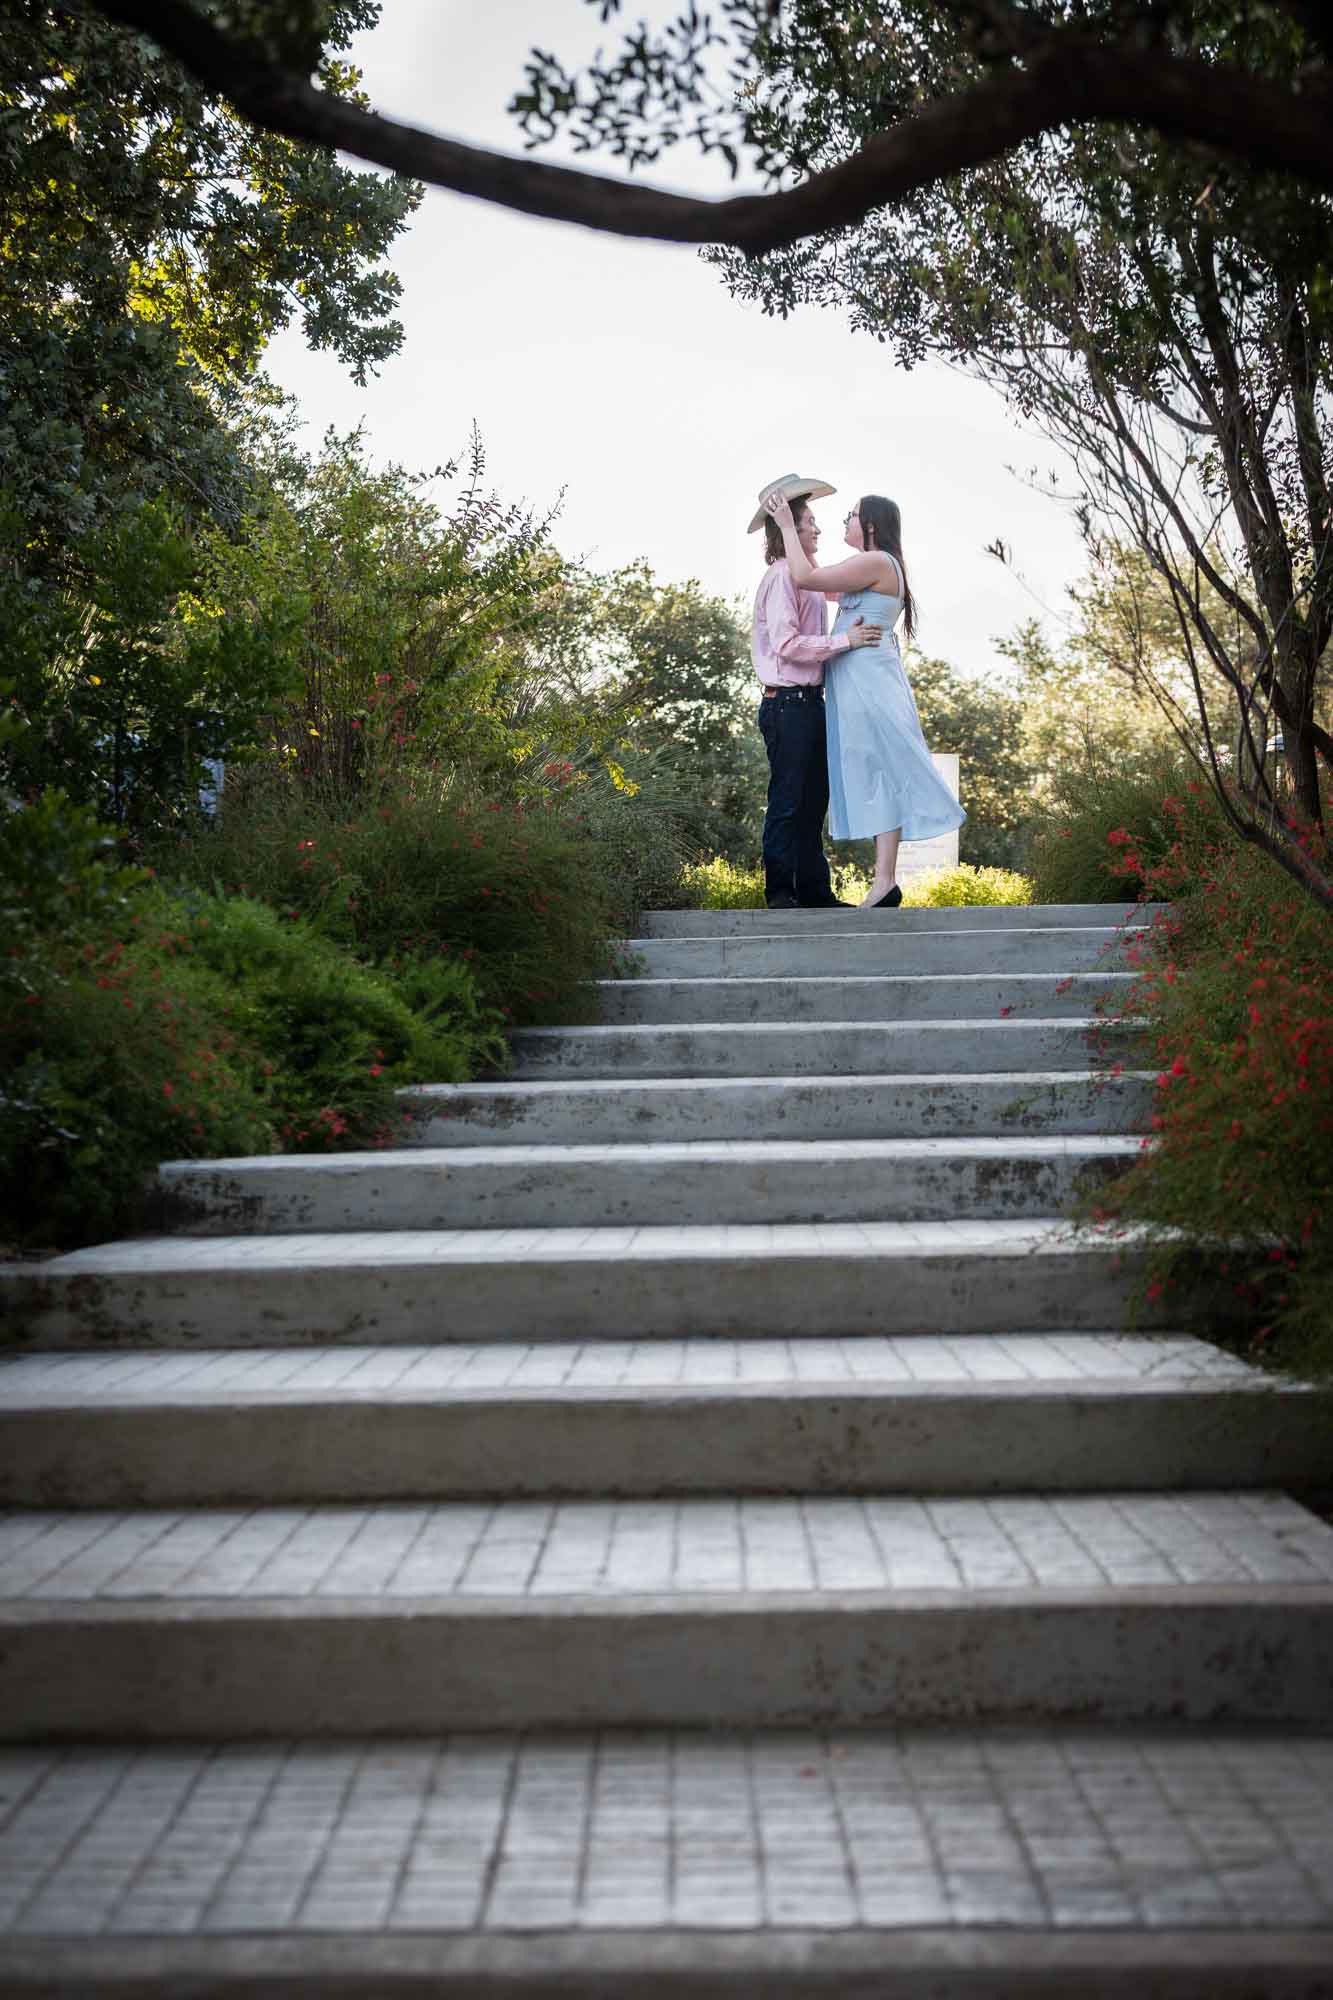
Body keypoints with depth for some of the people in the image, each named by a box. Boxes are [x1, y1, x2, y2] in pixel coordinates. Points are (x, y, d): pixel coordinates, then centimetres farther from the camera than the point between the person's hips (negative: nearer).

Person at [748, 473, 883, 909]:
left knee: (813, 800, 12)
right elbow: (786, 644, -21)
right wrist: (845, 639, -20)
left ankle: (814, 890, 18)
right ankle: (780, 893, -2)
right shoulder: (781, 576, -12)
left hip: (808, 702, 10)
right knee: (788, 802, -6)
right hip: (788, 704, -10)